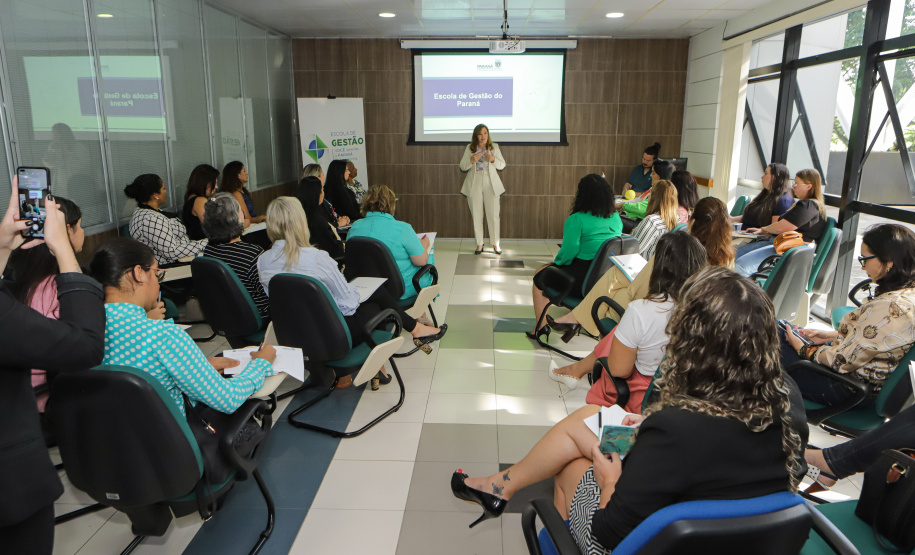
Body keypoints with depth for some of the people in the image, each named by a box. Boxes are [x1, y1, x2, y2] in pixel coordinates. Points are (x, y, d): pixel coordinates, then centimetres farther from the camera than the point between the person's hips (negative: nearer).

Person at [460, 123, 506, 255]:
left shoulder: (494, 147, 6)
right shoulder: (469, 148, 4)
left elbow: (502, 165, 5)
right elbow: (462, 166, 2)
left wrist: (493, 159, -14)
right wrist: (471, 160, -17)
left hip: (491, 184, 0)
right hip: (474, 185, 0)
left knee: (493, 215, -1)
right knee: (476, 215, 3)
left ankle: (496, 244, 11)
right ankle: (479, 244, 13)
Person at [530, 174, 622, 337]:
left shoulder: (576, 220, -17)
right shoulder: (616, 217, 4)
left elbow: (569, 252, -18)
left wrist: (557, 260, 4)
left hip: (583, 278, -7)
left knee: (540, 275, 16)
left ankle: (540, 326, 23)